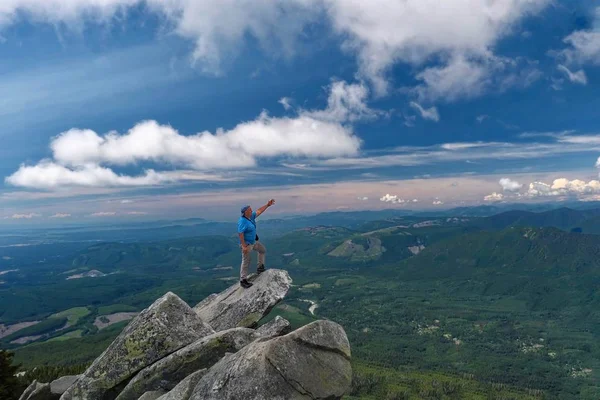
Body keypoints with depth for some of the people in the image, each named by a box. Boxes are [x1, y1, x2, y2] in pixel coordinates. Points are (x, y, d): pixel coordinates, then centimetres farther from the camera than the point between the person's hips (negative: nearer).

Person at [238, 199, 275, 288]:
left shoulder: (251, 217, 0)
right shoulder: (242, 221, -27)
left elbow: (259, 211, 10)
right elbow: (240, 234, -29)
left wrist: (268, 205, 6)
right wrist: (244, 246, -30)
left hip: (253, 242, 10)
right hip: (247, 244, -10)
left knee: (262, 250, 25)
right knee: (246, 262, -3)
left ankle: (260, 268, 34)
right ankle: (243, 280, 7)